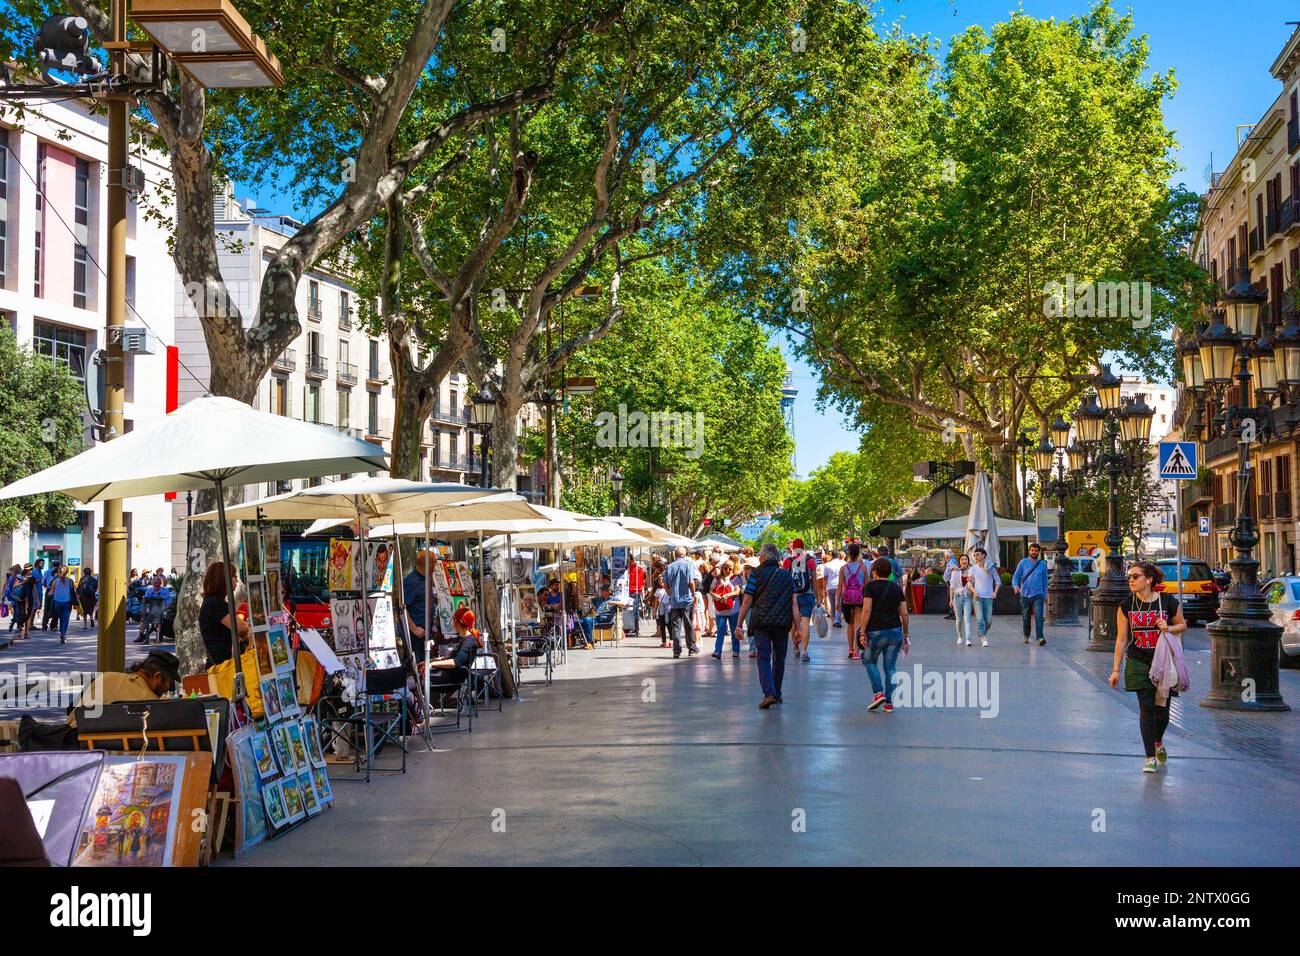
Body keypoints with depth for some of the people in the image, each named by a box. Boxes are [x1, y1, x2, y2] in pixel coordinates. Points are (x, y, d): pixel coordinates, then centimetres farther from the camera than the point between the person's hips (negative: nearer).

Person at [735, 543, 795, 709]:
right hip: (783, 624, 3)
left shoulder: (756, 574, -1)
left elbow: (747, 602, -5)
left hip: (761, 623, -3)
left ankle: (769, 693, -21)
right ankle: (777, 694, 26)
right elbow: (794, 604, 3)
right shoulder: (787, 576, 9)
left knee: (763, 658, -4)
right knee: (779, 659, 16)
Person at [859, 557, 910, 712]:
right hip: (895, 631, 4)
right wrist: (905, 635, 15)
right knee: (890, 667, 10)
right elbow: (904, 614, 8)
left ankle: (878, 693, 1)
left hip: (875, 631, -4)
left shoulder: (870, 587, -3)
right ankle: (889, 703, 9)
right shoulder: (897, 588, 9)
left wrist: (863, 632, -9)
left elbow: (867, 610, -12)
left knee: (870, 661, 17)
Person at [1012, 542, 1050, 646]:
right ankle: (1026, 636, 28)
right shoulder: (1023, 562, 4)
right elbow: (1016, 576, 2)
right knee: (1026, 617, 10)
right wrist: (1015, 585, -18)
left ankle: (1040, 638, -22)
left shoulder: (1043, 564, 7)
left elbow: (1045, 580, 14)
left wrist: (1045, 594, 14)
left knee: (1039, 616, -14)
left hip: (1038, 595, -1)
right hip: (1025, 594, 1)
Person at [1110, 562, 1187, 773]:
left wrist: (1168, 628, -12)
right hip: (1138, 663, 0)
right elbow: (1121, 639, 3)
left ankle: (1158, 742, 38)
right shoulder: (1126, 605, -1)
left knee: (1162, 708, 6)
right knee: (1146, 708, -7)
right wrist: (1116, 669, 2)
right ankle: (1150, 758, -1)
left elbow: (1182, 625, 11)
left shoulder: (1169, 601, -5)